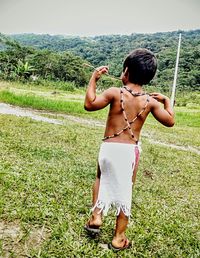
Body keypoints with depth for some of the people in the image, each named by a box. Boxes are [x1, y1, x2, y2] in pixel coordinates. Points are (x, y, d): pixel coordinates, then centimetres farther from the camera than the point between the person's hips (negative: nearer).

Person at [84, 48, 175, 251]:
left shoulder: (115, 93, -9)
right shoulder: (150, 101, -2)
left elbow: (89, 104, -2)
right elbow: (170, 121, 9)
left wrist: (94, 79, 4)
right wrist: (166, 101, 24)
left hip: (109, 148, 0)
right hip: (130, 150, 1)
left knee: (101, 180, 29)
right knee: (124, 191, 13)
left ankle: (96, 217, 23)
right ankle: (119, 238, 25)